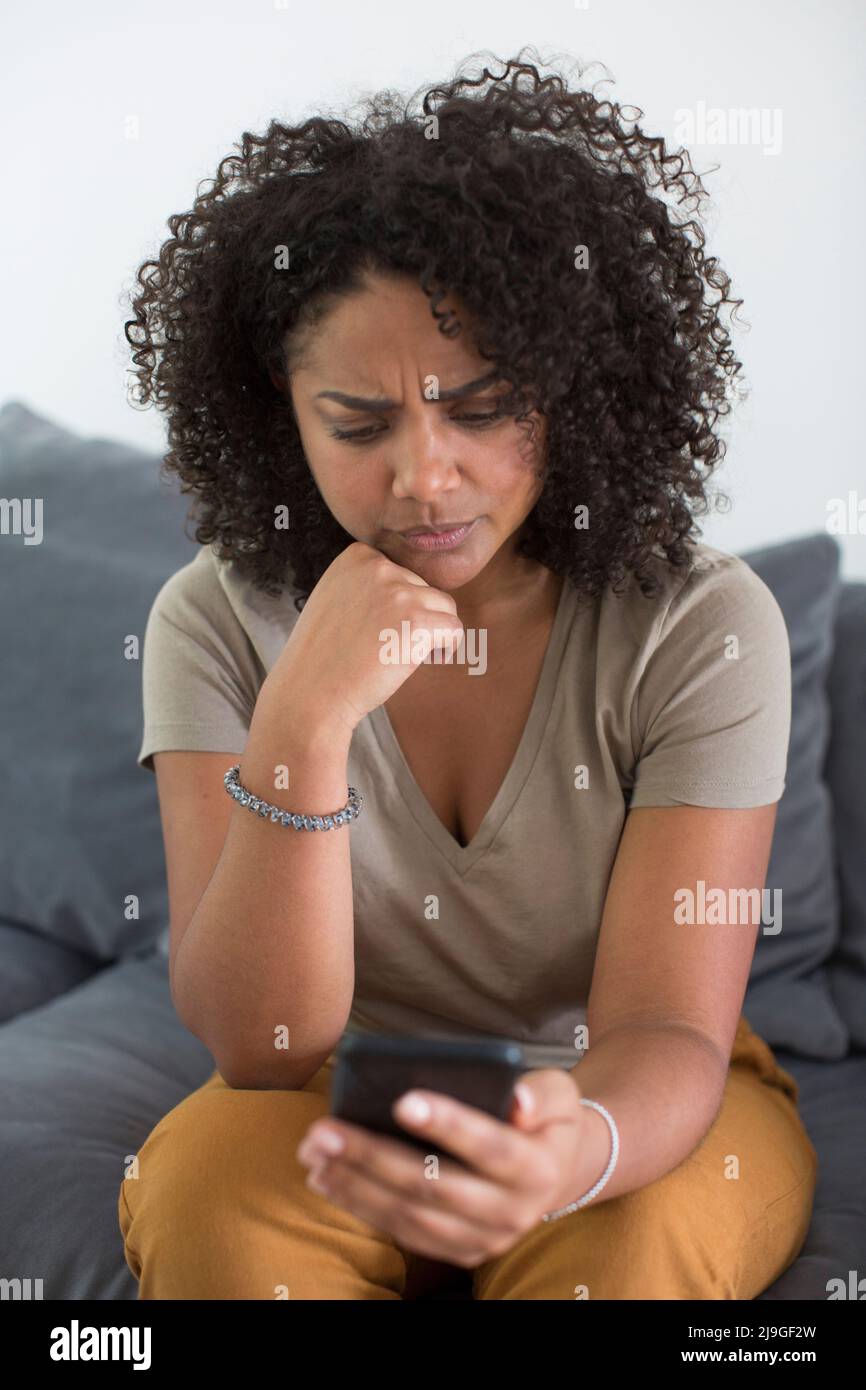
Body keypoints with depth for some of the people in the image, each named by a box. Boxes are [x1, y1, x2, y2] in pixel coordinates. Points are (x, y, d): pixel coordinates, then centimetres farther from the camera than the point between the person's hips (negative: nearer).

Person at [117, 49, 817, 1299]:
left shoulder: (703, 624, -16)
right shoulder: (219, 620, -13)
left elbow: (668, 1031, -20)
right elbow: (261, 1052, -19)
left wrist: (578, 1149, -45)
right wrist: (303, 725, -34)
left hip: (630, 1102, -1)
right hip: (344, 1099, 1)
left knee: (628, 1228, -32)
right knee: (209, 1181, -29)